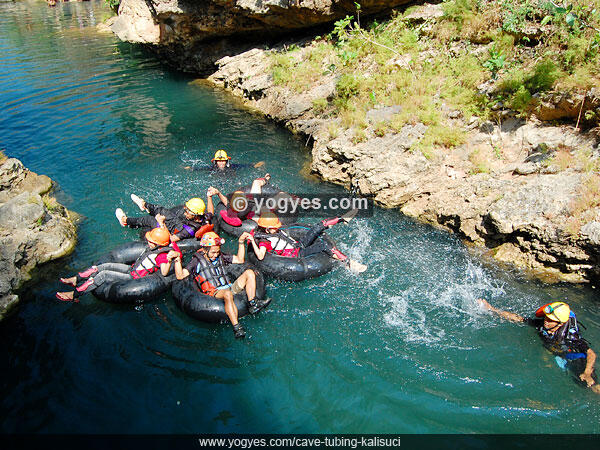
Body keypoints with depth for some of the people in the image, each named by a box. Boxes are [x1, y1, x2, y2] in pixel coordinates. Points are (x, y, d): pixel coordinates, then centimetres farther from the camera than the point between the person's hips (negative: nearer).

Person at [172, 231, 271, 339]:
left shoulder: (220, 256, 18)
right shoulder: (197, 260, 2)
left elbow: (240, 260, 21)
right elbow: (180, 276, -6)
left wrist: (241, 242, 14)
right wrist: (177, 259, -18)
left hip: (230, 287, 6)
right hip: (214, 292, -6)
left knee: (249, 273, -9)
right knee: (227, 294, -40)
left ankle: (252, 304, -19)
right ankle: (237, 327, -42)